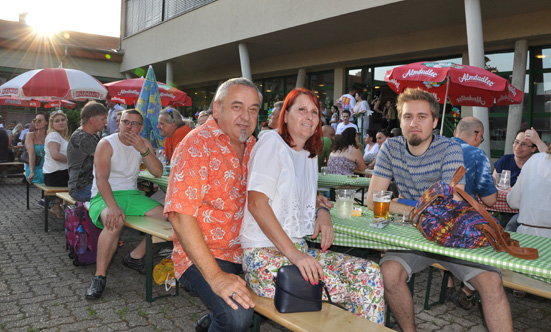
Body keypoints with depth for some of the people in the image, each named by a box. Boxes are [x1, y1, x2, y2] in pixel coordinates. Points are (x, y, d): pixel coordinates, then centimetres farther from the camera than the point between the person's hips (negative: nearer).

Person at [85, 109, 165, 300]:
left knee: (167, 217, -13)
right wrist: (113, 206, -34)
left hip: (132, 194, 5)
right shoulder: (106, 144, -6)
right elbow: (101, 179, -18)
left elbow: (158, 173, -3)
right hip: (105, 195, -5)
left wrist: (143, 150, -17)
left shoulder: (143, 144, 9)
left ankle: (135, 257, 3)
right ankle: (99, 276, -23)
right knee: (115, 221, -37)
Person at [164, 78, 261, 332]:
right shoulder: (198, 144, -13)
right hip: (202, 255, -7)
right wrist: (215, 276, -25)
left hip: (244, 252, 8)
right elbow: (181, 216, -20)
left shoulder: (252, 146, 7)